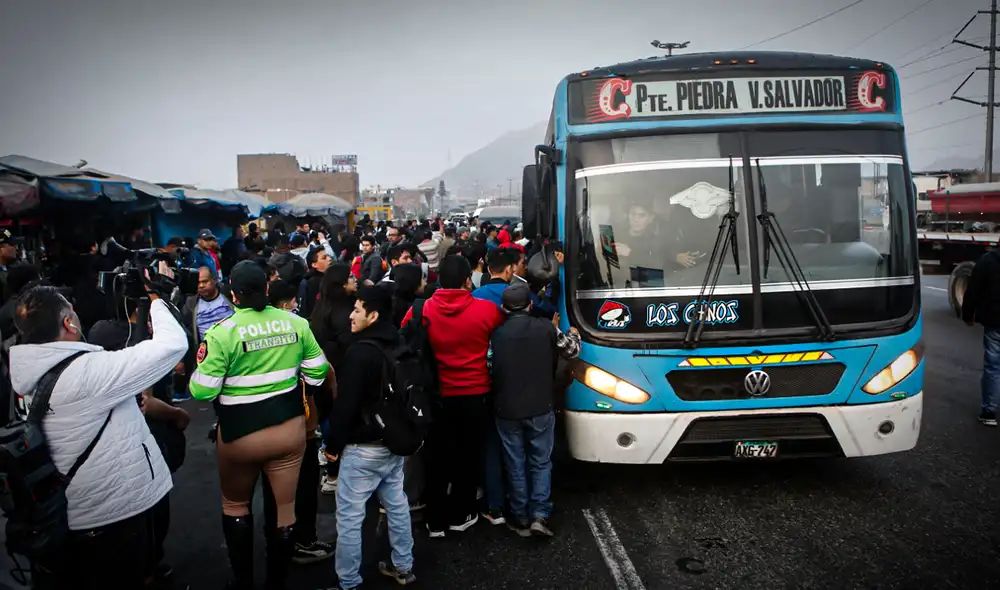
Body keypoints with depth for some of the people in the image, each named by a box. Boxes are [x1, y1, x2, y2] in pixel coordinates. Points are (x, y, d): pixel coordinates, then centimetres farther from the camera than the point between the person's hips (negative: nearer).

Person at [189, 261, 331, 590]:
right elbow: (317, 373, 1)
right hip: (289, 427, 3)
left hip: (240, 433, -2)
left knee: (235, 504, 22)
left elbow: (202, 391, -15)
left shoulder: (223, 332, -16)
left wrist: (200, 368, 5)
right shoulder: (296, 323, -5)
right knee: (285, 507, 14)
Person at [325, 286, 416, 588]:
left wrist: (333, 442, -6)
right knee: (396, 504, 18)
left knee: (349, 515, 2)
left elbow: (346, 403, -18)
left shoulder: (361, 351, -20)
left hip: (364, 447, -9)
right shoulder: (398, 346, 5)